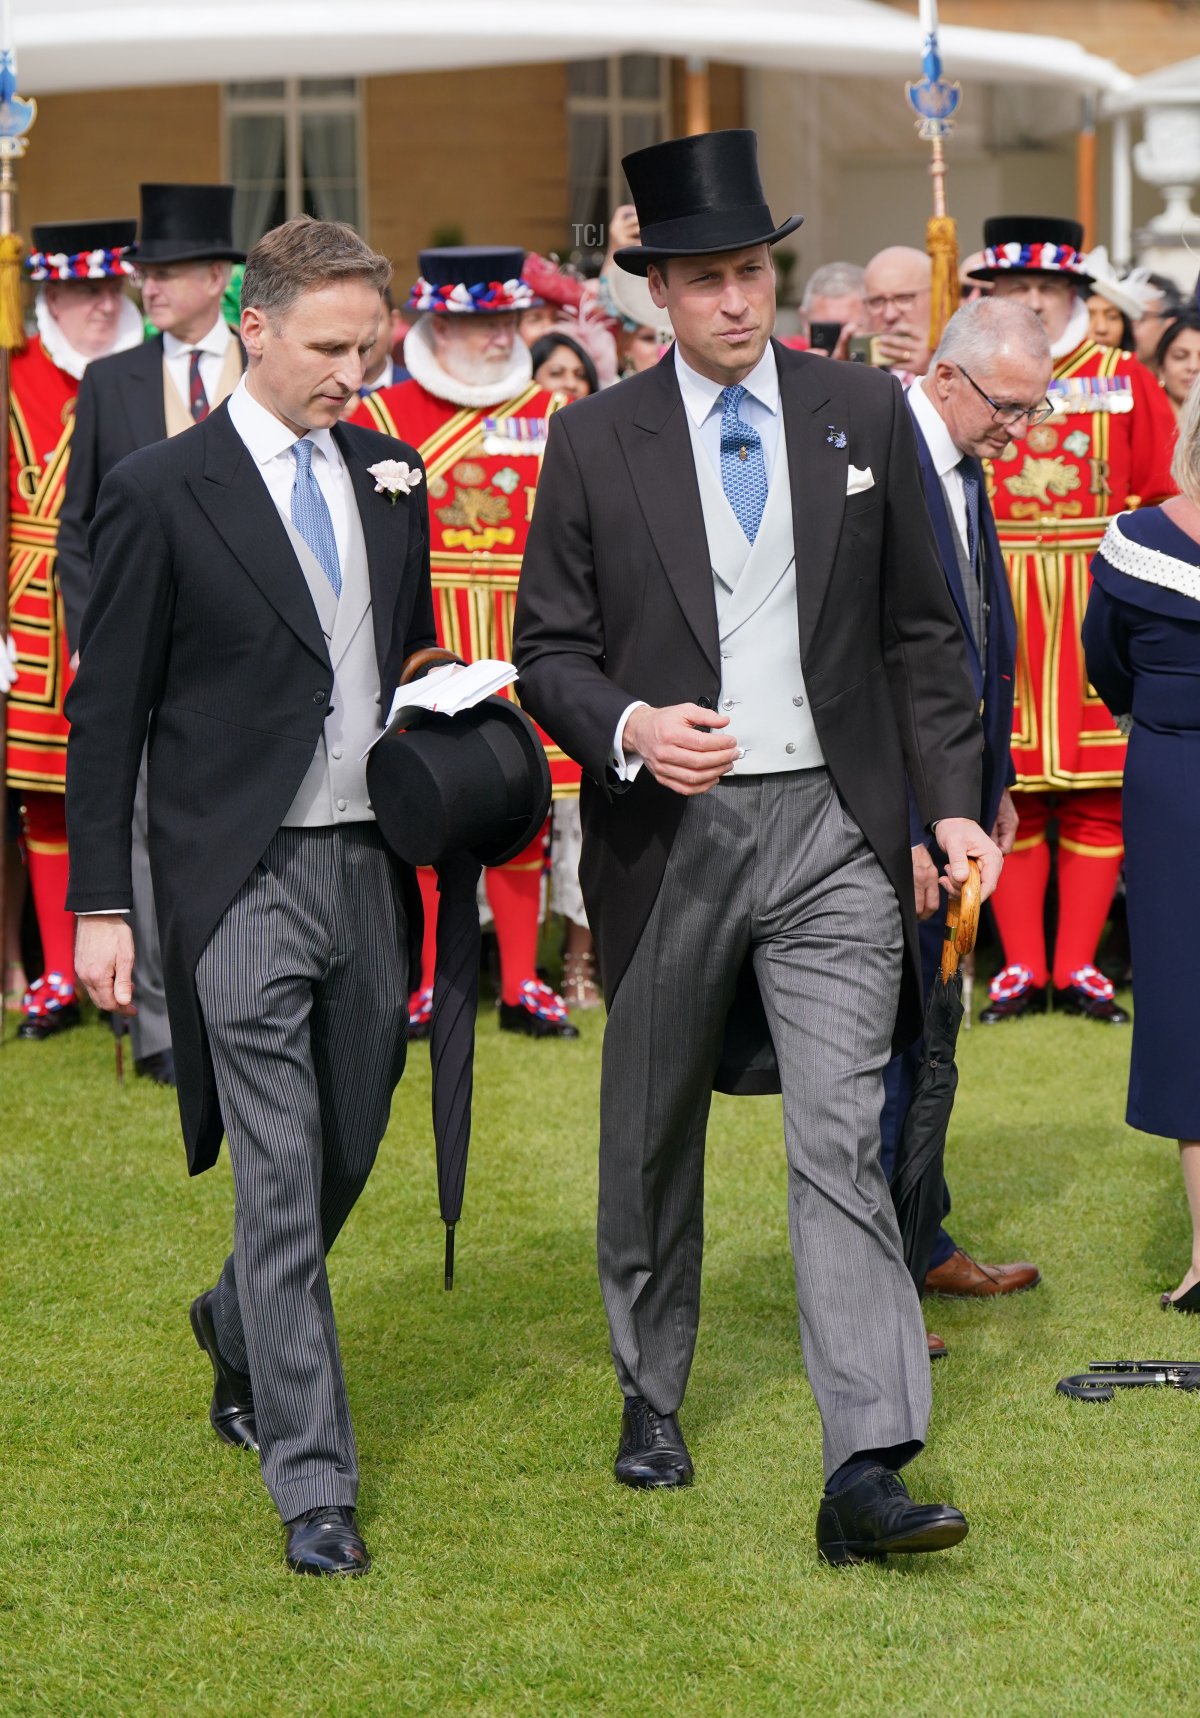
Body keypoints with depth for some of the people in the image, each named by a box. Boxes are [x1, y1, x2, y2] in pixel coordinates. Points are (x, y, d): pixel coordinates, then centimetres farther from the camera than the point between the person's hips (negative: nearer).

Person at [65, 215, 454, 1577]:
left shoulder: (389, 478, 10)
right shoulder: (160, 492, -7)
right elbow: (107, 711, -4)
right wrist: (100, 904, -7)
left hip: (372, 865, 6)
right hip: (243, 878, -5)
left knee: (348, 1150, 15)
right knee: (280, 1183, -5)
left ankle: (239, 1332, 43)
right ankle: (311, 1481, 0)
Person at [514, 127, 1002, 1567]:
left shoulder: (863, 414, 5)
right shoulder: (594, 442, 1)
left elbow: (919, 629, 10)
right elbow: (549, 646, 3)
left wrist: (952, 799, 3)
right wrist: (629, 727, -18)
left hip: (830, 827, 0)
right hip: (666, 836, 1)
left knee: (841, 1136, -11)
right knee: (651, 1136, 14)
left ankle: (867, 1472, -16)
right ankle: (651, 1396, 35)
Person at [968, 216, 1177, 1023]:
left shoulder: (1124, 380, 7)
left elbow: (1160, 500, 6)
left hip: (1098, 614, 1)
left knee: (1097, 789, 1)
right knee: (1005, 787, 1)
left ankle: (1078, 966, 7)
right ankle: (1021, 966, 8)